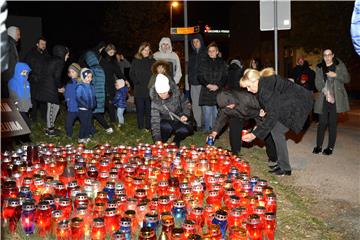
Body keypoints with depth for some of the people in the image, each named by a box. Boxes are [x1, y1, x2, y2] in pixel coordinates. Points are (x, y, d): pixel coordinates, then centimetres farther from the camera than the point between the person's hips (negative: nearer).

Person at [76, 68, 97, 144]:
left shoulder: (91, 87, 8)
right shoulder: (80, 87, -14)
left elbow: (93, 97, 16)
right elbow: (78, 98, -18)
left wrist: (94, 104, 0)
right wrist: (86, 105, -21)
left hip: (90, 109, 7)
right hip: (83, 109, -7)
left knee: (89, 124, 13)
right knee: (84, 124, -2)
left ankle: (87, 137, 26)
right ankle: (81, 138, 10)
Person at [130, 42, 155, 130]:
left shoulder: (152, 61, 9)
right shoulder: (135, 61, 7)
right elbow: (131, 74, 6)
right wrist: (137, 82, -7)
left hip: (150, 89, 0)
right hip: (139, 89, 0)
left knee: (149, 109, 0)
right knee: (140, 109, 3)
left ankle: (149, 127, 7)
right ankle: (140, 127, 10)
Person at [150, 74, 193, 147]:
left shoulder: (176, 94, -16)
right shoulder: (155, 102, -20)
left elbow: (186, 105, 2)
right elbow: (155, 120, -25)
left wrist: (186, 115, -18)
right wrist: (157, 139, -34)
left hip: (179, 121, 1)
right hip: (166, 122, -1)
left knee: (185, 130, -29)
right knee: (166, 127, -34)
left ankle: (176, 141, 0)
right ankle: (162, 142, -7)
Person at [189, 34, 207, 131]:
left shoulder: (207, 53, 0)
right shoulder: (192, 55, 19)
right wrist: (190, 80, 12)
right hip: (194, 83, 6)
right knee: (195, 104, 5)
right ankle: (198, 124, 12)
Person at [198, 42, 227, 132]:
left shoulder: (222, 63, 10)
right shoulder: (203, 62, 8)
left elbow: (225, 77, 5)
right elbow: (200, 77, 4)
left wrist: (217, 86, -10)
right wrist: (207, 85, -11)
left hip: (218, 91, 0)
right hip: (206, 92, 0)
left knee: (216, 113, -2)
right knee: (207, 112, -1)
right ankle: (207, 130, 8)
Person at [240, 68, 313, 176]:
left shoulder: (266, 87, -22)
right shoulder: (265, 83, 8)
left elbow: (272, 114, -24)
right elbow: (272, 110, 13)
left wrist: (255, 134, -21)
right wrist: (259, 126, 6)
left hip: (298, 105, -10)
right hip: (290, 104, 10)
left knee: (276, 131, -8)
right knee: (276, 130, 8)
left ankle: (285, 168, -1)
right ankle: (281, 164, 16)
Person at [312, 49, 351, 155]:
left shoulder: (339, 65, 4)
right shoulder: (319, 67, 8)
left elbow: (347, 79, 4)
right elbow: (317, 83, 4)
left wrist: (336, 75, -12)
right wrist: (326, 93, -10)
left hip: (336, 99, -1)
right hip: (323, 98, 1)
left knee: (332, 123, 0)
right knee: (322, 122, 0)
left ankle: (330, 147, 7)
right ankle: (319, 145, 9)